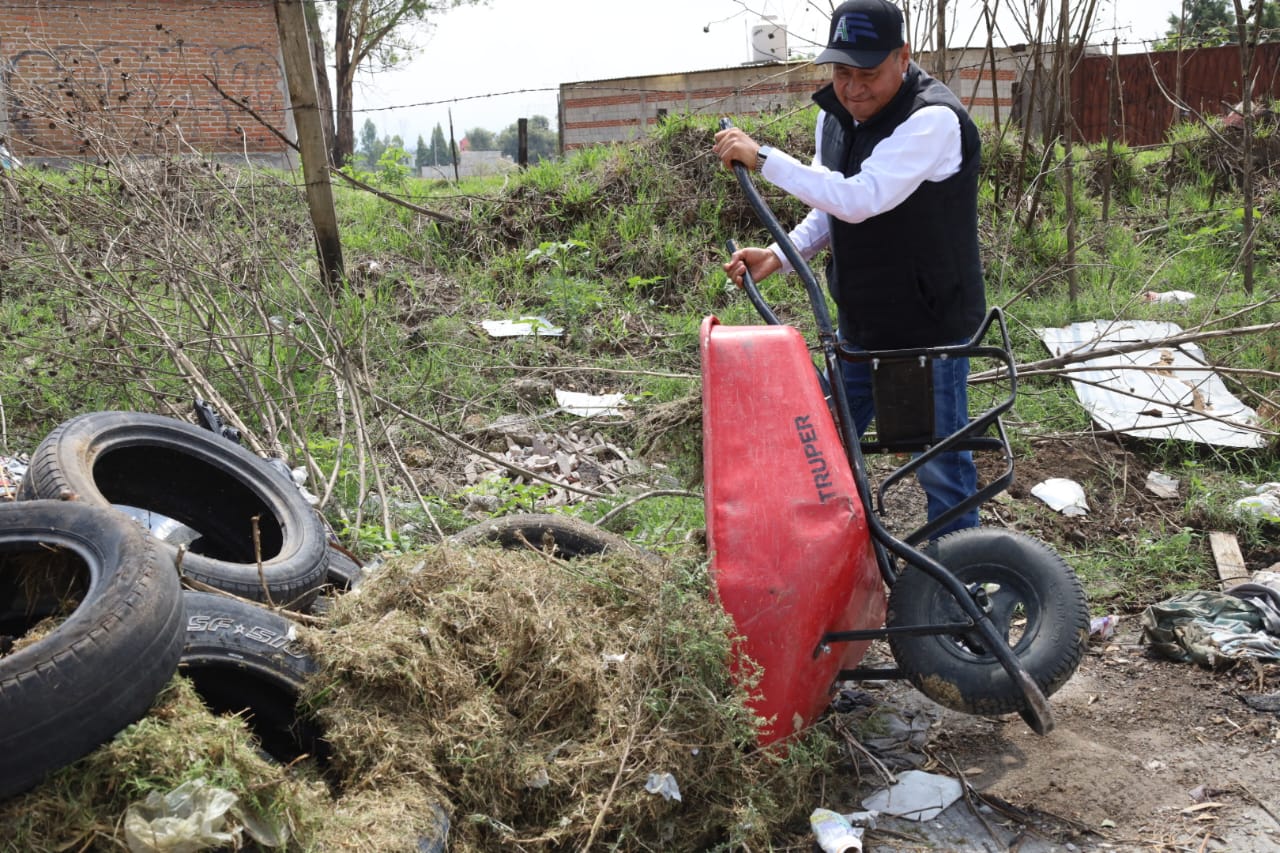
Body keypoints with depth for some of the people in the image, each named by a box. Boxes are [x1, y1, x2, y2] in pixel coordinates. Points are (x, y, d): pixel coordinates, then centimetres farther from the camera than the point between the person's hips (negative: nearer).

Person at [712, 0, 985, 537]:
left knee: (940, 464, 4)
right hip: (859, 325, 8)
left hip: (930, 328, -7)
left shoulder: (934, 119, -23)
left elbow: (860, 199, -35)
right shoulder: (833, 114, 2)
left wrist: (763, 158, -29)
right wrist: (779, 256, -5)